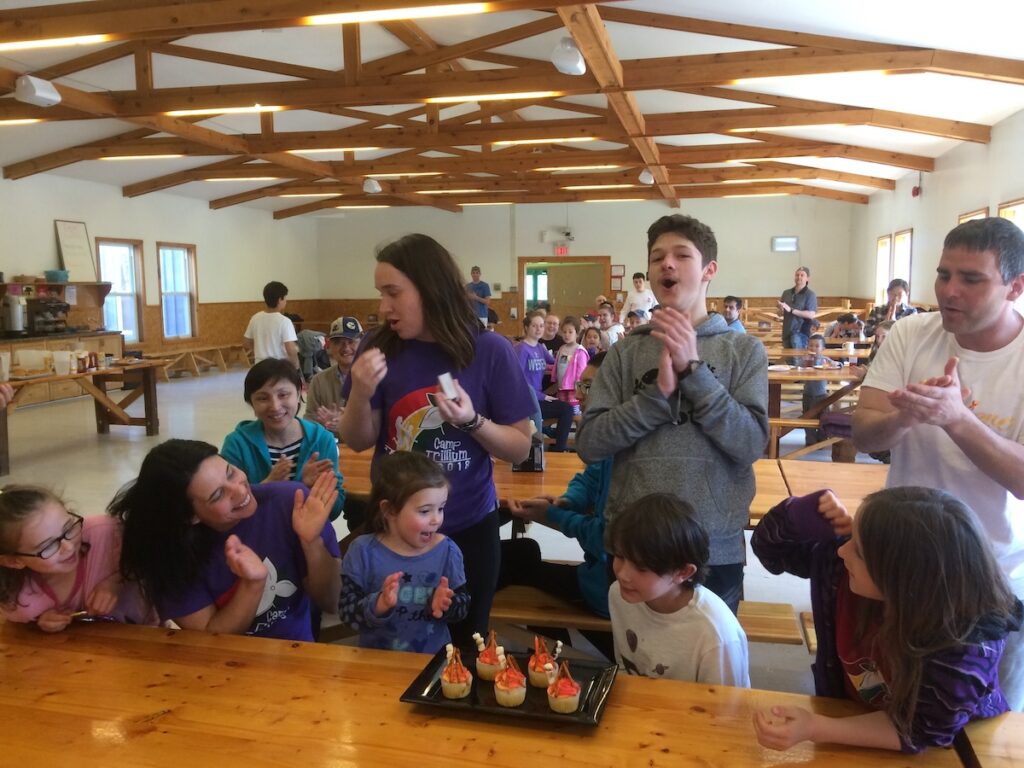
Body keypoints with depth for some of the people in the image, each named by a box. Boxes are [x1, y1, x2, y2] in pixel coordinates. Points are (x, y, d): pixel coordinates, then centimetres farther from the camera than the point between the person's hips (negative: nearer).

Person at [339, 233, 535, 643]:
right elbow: (358, 441, -1)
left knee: (461, 647, 17)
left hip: (468, 528, -1)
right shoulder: (380, 348, -7)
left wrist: (472, 422, -26)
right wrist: (361, 392, -20)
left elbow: (520, 449, -8)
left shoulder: (489, 351, -13)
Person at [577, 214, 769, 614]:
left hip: (715, 549, -1)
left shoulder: (744, 349, -1)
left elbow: (751, 445, -12)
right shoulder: (626, 350, 1)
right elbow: (588, 444, -6)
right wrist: (658, 393, -18)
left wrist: (693, 369, -18)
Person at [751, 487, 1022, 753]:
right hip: (851, 713, 3)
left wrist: (812, 729, -32)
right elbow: (773, 549, -7)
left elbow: (920, 731, -23)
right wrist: (797, 518, -28)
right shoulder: (845, 568, -22)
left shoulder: (967, 644, -31)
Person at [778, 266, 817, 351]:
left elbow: (811, 315, -15)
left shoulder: (810, 295, -5)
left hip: (801, 333, -6)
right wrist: (781, 310, -8)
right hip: (786, 333, 6)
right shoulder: (786, 293, 11)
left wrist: (791, 310, -19)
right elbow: (780, 313, 17)